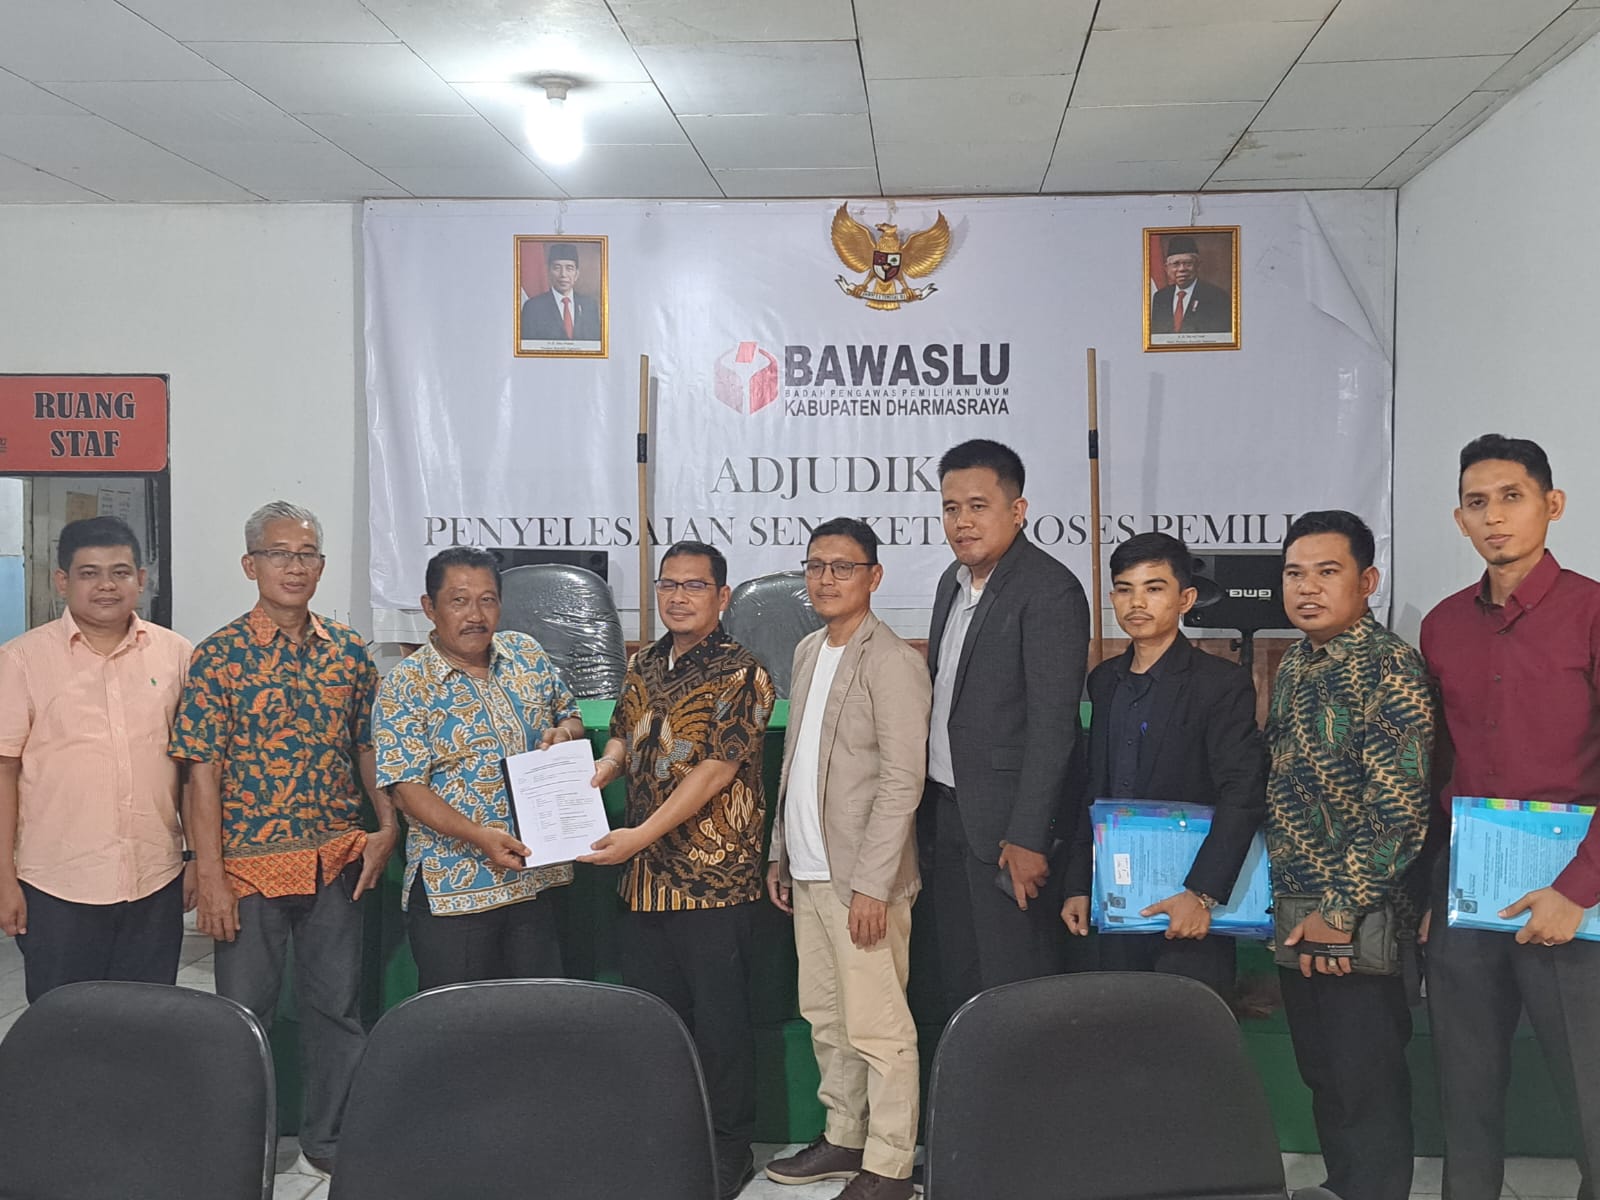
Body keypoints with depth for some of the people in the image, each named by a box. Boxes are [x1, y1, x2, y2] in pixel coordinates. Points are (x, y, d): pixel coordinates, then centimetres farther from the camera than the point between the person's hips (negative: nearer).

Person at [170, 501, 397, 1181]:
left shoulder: (348, 651, 4)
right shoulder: (219, 657, -7)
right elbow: (203, 770, -9)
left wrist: (387, 825, 0)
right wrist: (210, 875, -12)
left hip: (337, 862, 3)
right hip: (251, 865, -3)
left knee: (336, 1005, 11)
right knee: (244, 1011, 9)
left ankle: (328, 1144, 27)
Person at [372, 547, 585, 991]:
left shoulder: (527, 655, 6)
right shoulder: (405, 686, -9)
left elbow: (571, 716, 18)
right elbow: (406, 788, -14)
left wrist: (565, 731, -7)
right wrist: (478, 836, -27)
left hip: (537, 873, 5)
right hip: (452, 886, -4)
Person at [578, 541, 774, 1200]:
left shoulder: (737, 673, -11)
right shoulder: (643, 665, 11)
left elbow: (715, 770, -18)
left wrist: (642, 834, -22)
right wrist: (590, 778, -1)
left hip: (712, 874, -7)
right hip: (643, 875, 7)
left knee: (719, 1016, 3)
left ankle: (730, 1146, 18)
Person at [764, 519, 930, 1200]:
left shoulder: (892, 663, -13)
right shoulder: (808, 652, 13)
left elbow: (902, 780, -16)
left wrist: (871, 884, -19)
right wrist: (780, 853, 17)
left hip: (861, 877, -8)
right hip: (808, 873, 8)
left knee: (877, 1027, -1)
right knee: (825, 1017, 17)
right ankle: (843, 1138, 30)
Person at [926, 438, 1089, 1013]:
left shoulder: (1050, 590, -15)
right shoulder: (953, 581, 12)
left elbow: (1053, 724, -19)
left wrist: (1028, 837, -22)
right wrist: (935, 806, 13)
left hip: (1006, 822, -8)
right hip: (950, 809, 8)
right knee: (958, 985, 15)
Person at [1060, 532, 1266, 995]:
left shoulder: (1222, 683, -8)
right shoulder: (1105, 681, 12)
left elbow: (1243, 797, -15)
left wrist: (1201, 894, -22)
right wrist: (1078, 886, 12)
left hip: (1188, 911, -6)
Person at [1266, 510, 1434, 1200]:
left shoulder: (1388, 667, -15)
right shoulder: (1294, 666, 10)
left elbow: (1401, 807, -20)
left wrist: (1342, 910, -19)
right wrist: (1283, 900, 8)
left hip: (1360, 921, -8)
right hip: (1296, 919, 8)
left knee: (1368, 1087, 3)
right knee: (1322, 1078, 17)